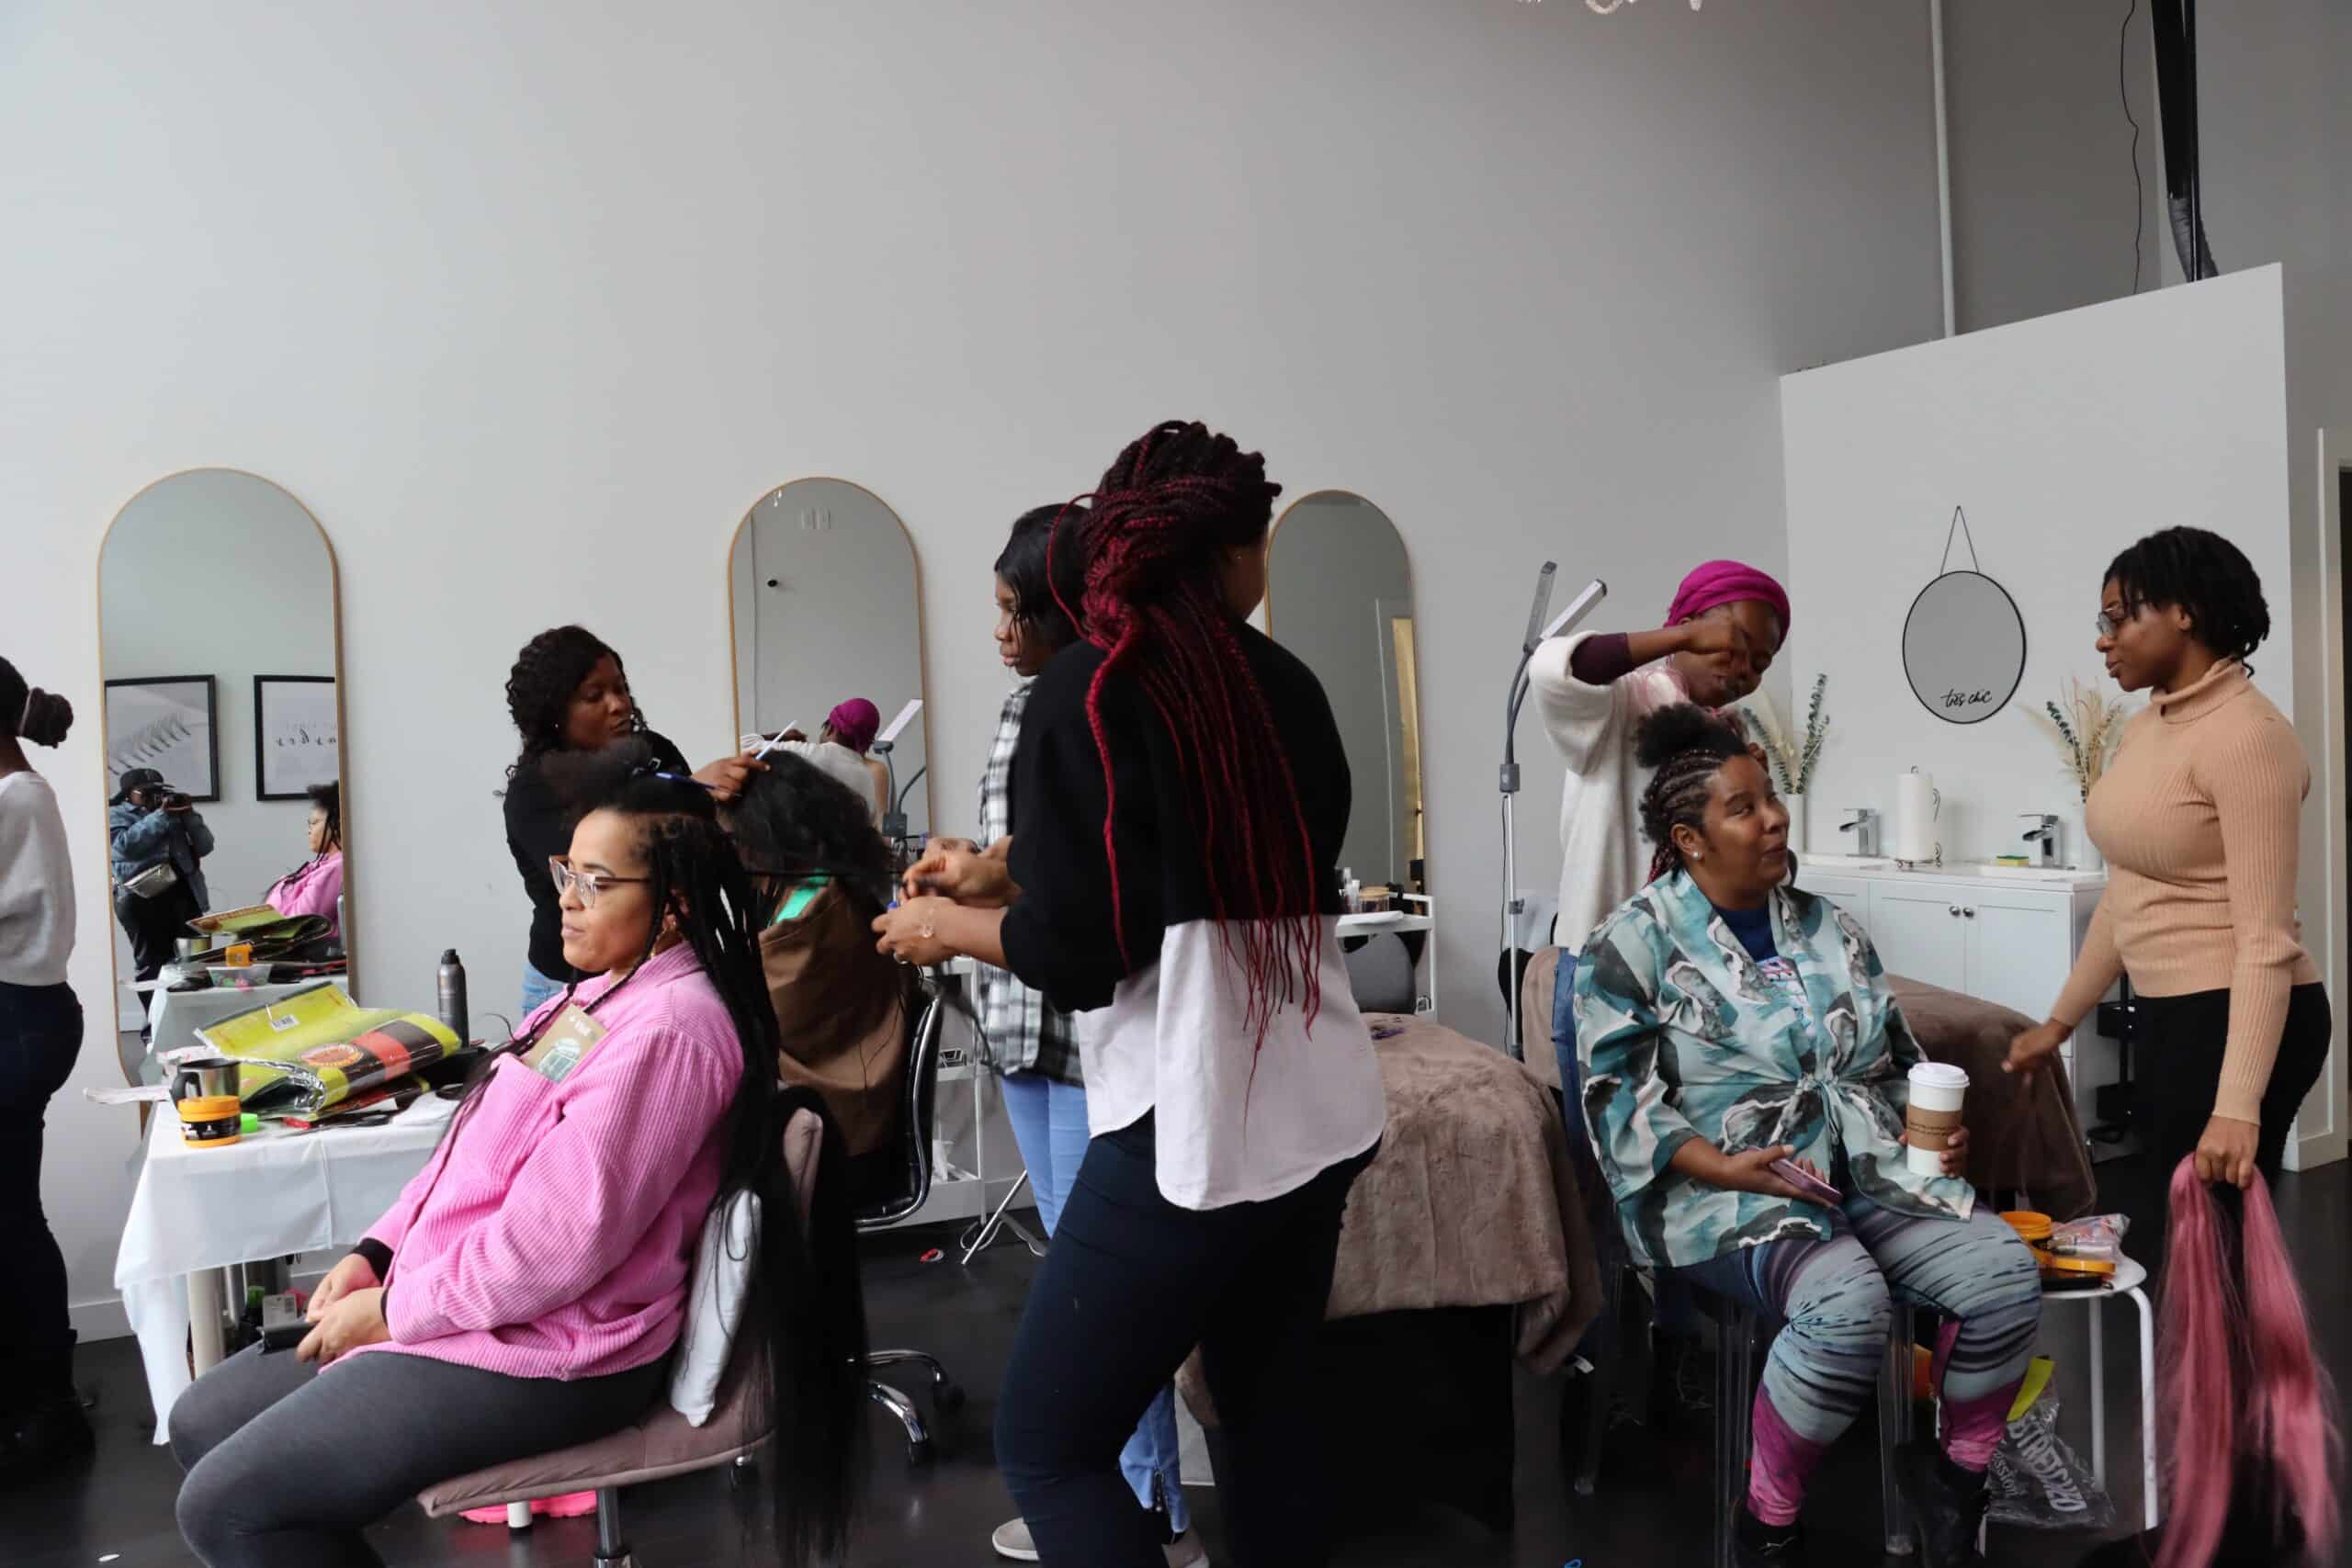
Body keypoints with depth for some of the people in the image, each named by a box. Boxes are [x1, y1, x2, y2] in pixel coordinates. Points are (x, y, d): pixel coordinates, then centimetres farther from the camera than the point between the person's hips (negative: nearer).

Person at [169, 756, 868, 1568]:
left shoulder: (666, 1029, -24)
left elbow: (555, 1243, -26)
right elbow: (476, 1145, 16)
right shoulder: (605, 991, 11)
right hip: (465, 1305, 10)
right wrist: (375, 1255, 4)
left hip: (541, 1356, -10)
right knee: (202, 1420, 13)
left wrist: (393, 1310, -14)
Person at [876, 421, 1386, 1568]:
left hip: (1193, 1123, -7)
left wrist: (951, 928, 7)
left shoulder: (1088, 687, -10)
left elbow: (1078, 956, -14)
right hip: (1318, 1112, 7)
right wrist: (1014, 880, 23)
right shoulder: (1285, 686, 6)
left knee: (1044, 1443, 5)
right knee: (1271, 1402, 20)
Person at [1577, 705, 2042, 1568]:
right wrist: (1726, 1167, -21)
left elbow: (1897, 1062, 20)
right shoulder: (1632, 945, -4)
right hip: (1725, 1191, -6)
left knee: (2007, 1270, -19)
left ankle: (1955, 1472, 9)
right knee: (1848, 1302, -34)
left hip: (1865, 1170, 6)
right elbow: (1620, 1102, -9)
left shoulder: (1829, 930, 15)